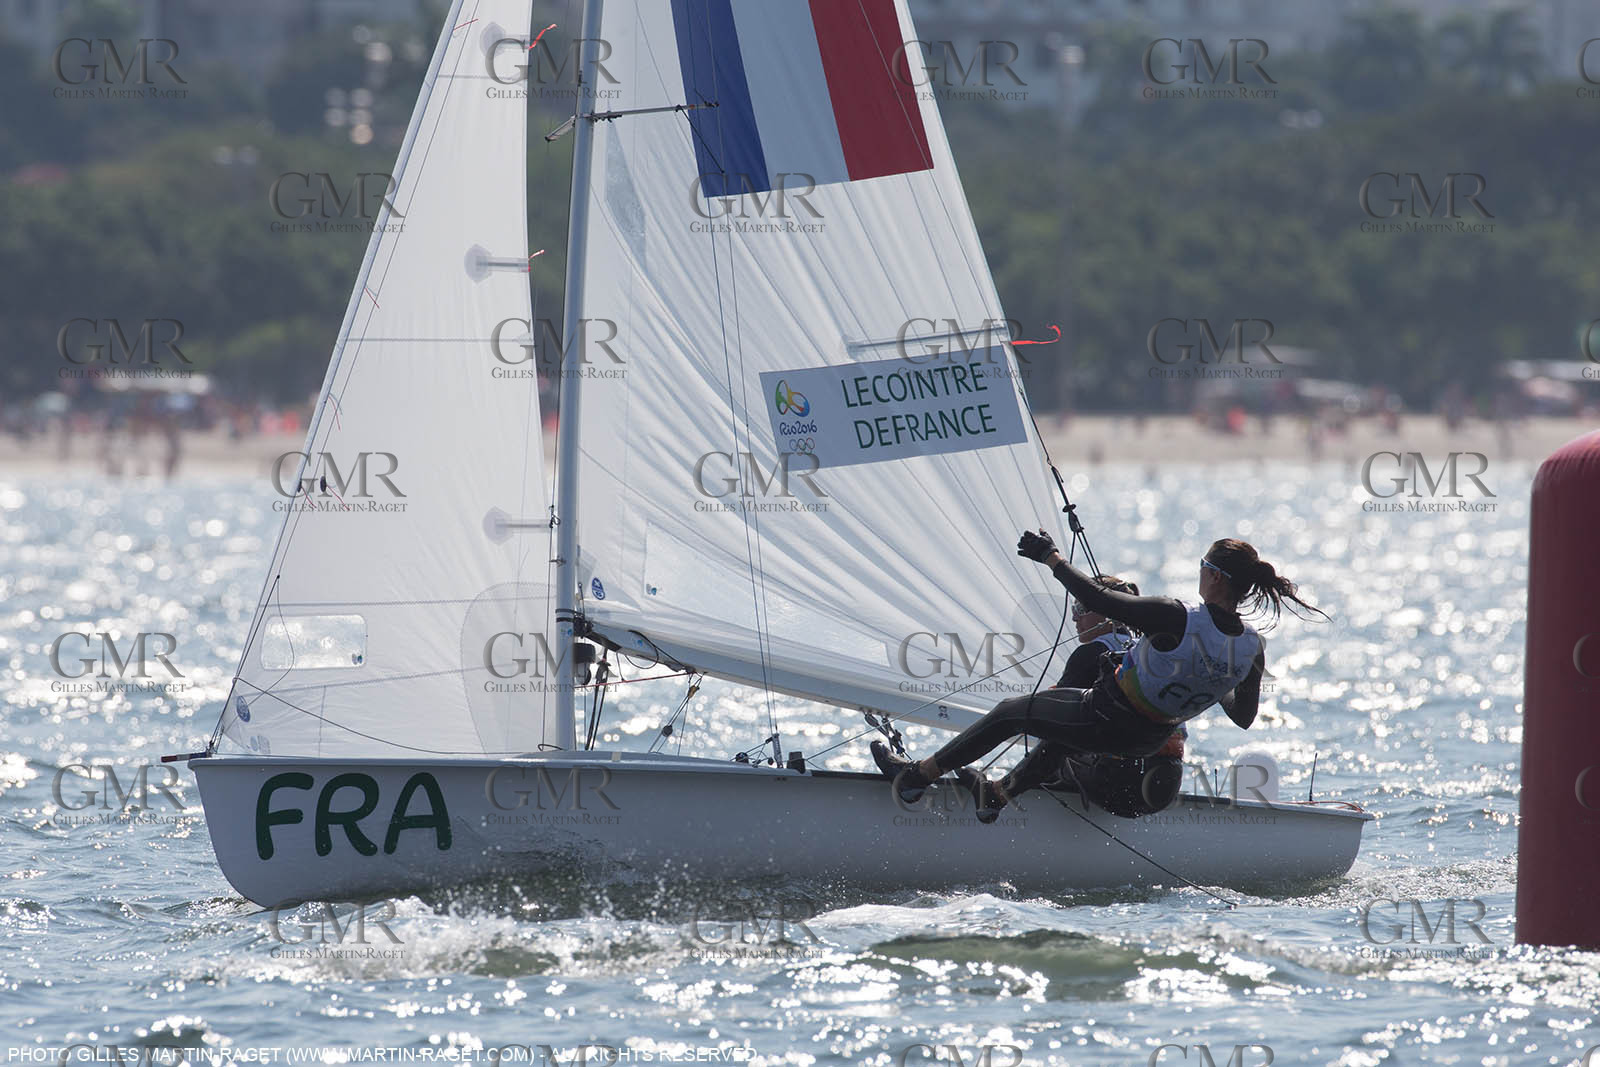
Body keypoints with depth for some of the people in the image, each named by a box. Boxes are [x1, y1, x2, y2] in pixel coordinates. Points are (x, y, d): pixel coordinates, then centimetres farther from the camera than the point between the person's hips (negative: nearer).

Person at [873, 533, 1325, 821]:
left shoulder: (1177, 619, -32)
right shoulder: (1252, 650, -14)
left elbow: (1097, 599, -27)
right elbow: (1244, 717, 1)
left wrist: (1052, 559, -12)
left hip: (1107, 721, -6)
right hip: (1150, 742, 6)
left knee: (1011, 712, 16)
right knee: (1065, 726, 36)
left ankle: (917, 774, 29)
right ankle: (999, 794, 50)